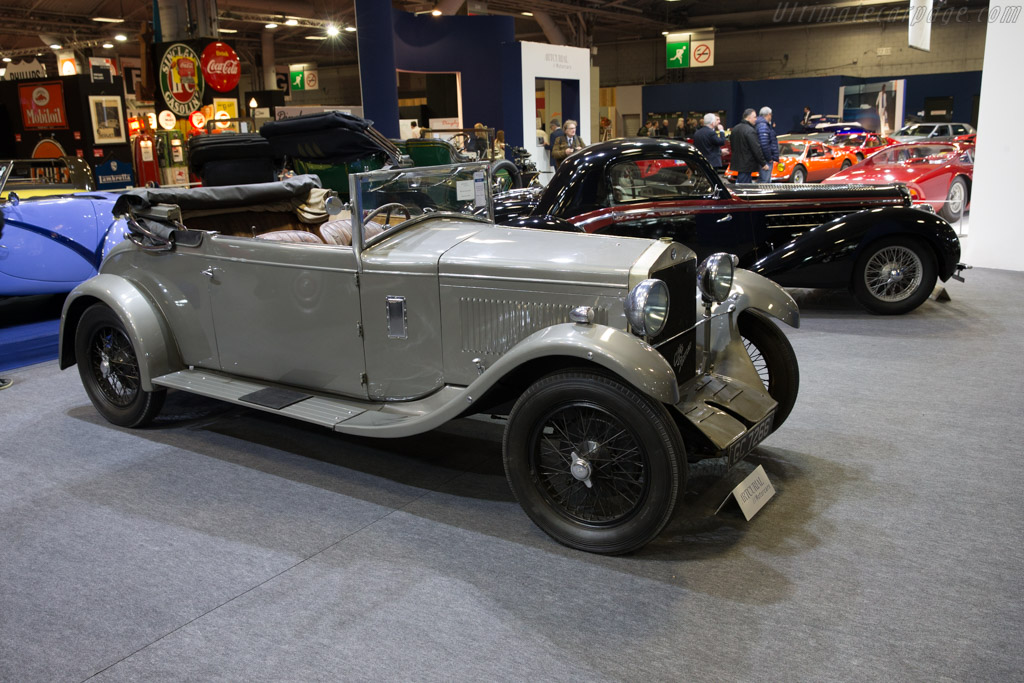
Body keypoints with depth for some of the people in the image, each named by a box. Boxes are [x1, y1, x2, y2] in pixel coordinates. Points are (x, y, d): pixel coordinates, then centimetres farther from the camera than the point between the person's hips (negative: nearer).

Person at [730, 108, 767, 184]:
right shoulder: (750, 131, -17)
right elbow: (756, 149, -18)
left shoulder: (735, 129, 11)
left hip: (737, 162, 9)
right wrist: (763, 163, -12)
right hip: (747, 165, -9)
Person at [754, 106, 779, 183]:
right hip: (766, 159, -11)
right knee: (763, 181, -9)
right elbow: (764, 144, -26)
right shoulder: (763, 126, -16)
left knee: (767, 181, 16)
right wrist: (769, 158, -18)